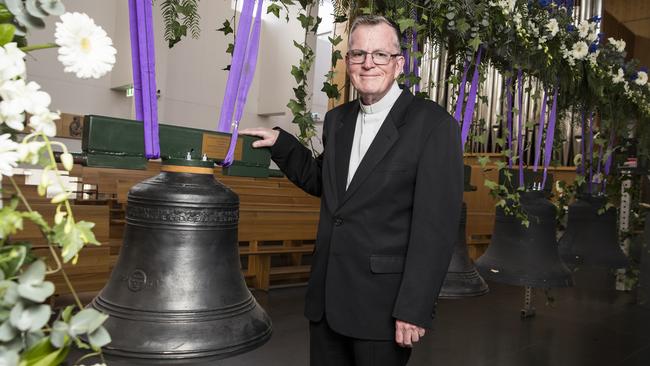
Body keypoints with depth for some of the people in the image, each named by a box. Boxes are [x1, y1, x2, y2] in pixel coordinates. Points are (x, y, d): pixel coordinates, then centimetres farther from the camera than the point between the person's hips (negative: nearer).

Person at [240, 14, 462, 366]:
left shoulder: (434, 124, -11)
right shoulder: (337, 119, 9)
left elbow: (436, 225, -15)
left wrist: (414, 310, -17)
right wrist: (281, 143, 8)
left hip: (383, 303, -5)